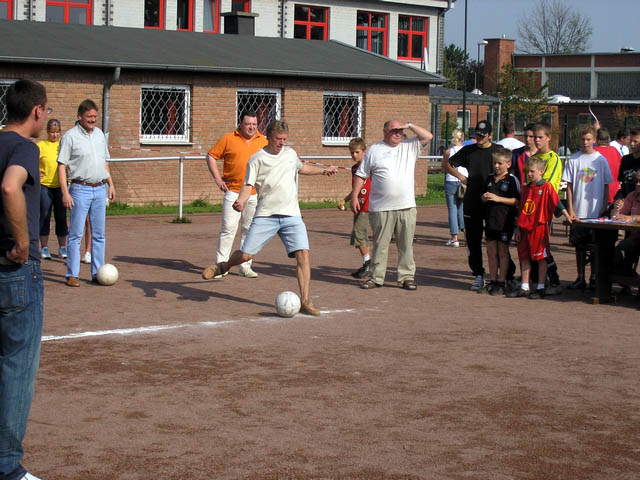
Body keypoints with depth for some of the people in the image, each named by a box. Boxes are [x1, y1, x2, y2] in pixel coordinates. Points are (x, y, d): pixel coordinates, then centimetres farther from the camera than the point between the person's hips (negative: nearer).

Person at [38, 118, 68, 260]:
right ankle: (44, 248, 9)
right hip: (44, 185, -2)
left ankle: (62, 247, 15)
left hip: (61, 185, 2)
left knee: (61, 216, 5)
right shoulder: (40, 146, 0)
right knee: (44, 216, 1)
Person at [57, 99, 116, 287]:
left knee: (98, 234, 8)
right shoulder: (70, 136, -6)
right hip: (80, 189, -6)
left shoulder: (99, 134, 12)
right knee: (76, 234, -4)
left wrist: (110, 183, 16)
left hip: (100, 189, 6)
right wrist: (65, 192, -15)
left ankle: (97, 273, 14)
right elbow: (61, 166, -9)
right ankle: (72, 275, -1)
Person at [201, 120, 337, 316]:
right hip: (265, 215, -3)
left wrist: (323, 170, 32)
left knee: (303, 254, -14)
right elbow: (248, 185, -4)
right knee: (245, 255, -6)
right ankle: (223, 267, 29)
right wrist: (241, 201, -22)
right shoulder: (257, 158, 0)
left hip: (291, 215, 3)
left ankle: (304, 302, -9)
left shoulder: (290, 153, 14)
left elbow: (302, 168, 36)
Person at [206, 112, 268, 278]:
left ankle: (245, 266, 15)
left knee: (249, 230, 8)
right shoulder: (228, 139, -1)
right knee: (228, 228, -9)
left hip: (254, 194, 4)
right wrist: (217, 178, -5)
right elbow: (211, 156, 4)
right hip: (233, 191, -3)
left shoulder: (262, 141, 9)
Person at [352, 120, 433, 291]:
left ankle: (407, 276, 12)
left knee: (406, 244, 4)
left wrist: (409, 126, -2)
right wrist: (354, 197, 1)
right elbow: (361, 175, 8)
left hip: (406, 206, 1)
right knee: (380, 244, 4)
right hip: (380, 208, -1)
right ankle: (376, 277, 12)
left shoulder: (409, 147, 11)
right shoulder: (374, 150, 7)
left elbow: (428, 136, 4)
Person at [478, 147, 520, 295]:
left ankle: (501, 283, 7)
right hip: (490, 220, 6)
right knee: (491, 252, 10)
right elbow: (484, 197, 22)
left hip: (505, 222, -6)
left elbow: (517, 201, -13)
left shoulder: (512, 180, -7)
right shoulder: (490, 179, 12)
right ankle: (492, 282, 18)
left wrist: (498, 198, -18)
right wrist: (484, 198, -1)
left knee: (502, 252, 1)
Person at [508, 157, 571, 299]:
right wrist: (518, 228, 14)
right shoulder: (526, 188, 14)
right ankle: (524, 288, 15)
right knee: (524, 257, 8)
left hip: (539, 227, -7)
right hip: (525, 228, 7)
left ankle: (540, 288, 5)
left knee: (541, 258, 0)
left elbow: (557, 203, -7)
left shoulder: (547, 187, -5)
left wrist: (567, 216, -15)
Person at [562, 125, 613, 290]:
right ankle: (580, 279, 11)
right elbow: (569, 186, 3)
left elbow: (606, 186, 6)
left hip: (596, 213, 0)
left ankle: (595, 277, 13)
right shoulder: (573, 160, 3)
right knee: (579, 246, 5)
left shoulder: (601, 160, 3)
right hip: (578, 212, 0)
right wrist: (570, 209, -3)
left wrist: (604, 208, 0)